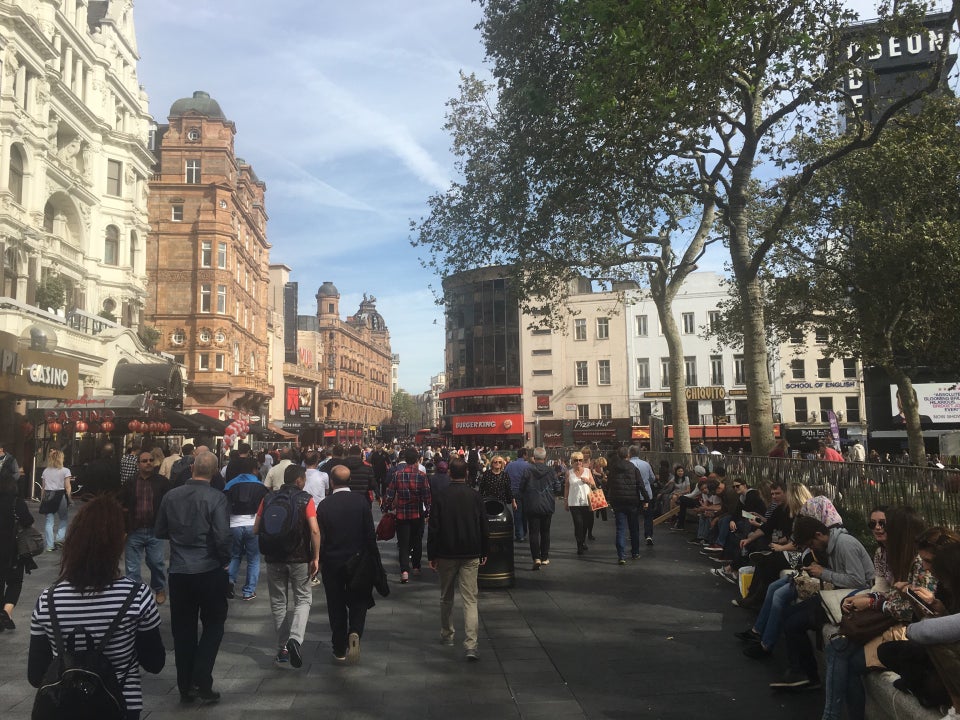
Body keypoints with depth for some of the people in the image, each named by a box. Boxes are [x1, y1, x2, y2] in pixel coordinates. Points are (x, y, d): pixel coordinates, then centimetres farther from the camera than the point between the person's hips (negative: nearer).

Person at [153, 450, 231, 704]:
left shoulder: (171, 496, -1)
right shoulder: (216, 498, -15)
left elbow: (159, 532, 9)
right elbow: (223, 537, -20)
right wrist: (225, 560, -3)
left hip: (178, 571, 4)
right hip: (210, 571, -3)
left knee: (183, 629, 14)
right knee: (213, 625, 13)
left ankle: (186, 688, 21)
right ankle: (201, 683, 6)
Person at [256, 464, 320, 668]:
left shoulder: (268, 500, 3)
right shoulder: (306, 499, -6)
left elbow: (256, 530, 3)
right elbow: (314, 530, -15)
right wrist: (316, 558, -9)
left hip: (273, 559, 3)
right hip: (299, 558, -3)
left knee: (278, 603, 15)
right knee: (303, 599, 10)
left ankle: (282, 648, 19)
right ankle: (295, 638, -12)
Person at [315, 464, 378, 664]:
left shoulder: (324, 505, -10)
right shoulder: (361, 501, -9)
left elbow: (320, 537, -6)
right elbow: (370, 533, -6)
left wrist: (319, 561, 8)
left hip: (332, 563, 0)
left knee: (336, 607, 11)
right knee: (358, 602, 14)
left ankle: (339, 650, 17)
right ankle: (355, 633, -11)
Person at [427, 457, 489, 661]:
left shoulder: (441, 498, -7)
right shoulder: (476, 496, -2)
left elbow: (433, 529, -5)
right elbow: (484, 527, 4)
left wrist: (432, 556, 2)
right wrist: (484, 552, 14)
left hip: (446, 554, 0)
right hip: (471, 555, 0)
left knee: (446, 598, 18)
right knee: (470, 600, -1)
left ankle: (447, 635, 32)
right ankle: (471, 645, -10)